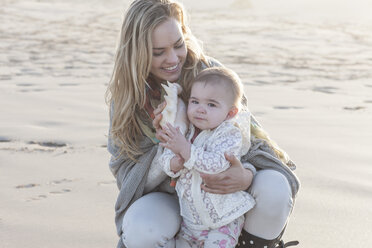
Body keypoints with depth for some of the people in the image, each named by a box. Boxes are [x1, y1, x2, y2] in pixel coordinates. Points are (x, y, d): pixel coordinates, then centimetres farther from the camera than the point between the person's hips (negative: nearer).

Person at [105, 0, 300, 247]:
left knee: (274, 187, -29)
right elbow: (125, 170, -6)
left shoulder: (210, 71, -11)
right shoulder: (125, 97, -7)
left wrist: (247, 175, -34)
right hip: (169, 197, -1)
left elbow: (248, 132, -10)